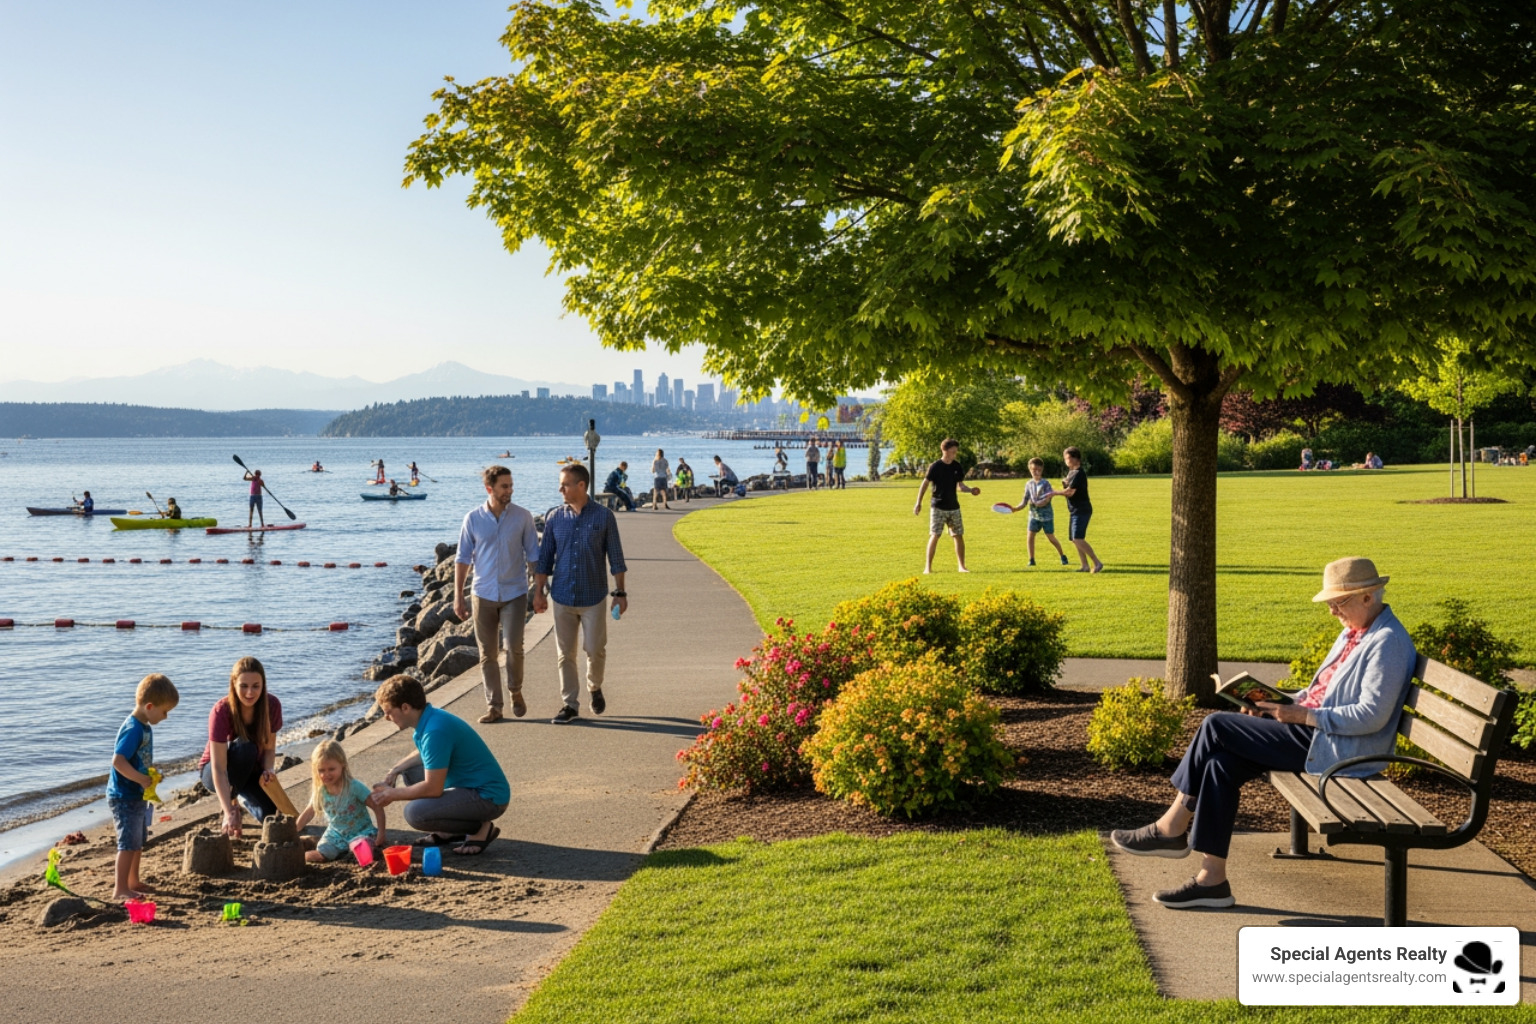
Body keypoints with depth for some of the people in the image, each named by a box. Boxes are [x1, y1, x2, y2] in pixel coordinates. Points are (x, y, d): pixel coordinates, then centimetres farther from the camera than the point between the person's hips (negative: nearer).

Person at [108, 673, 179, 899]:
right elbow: (118, 761, -29)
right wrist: (141, 779, -27)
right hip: (124, 797, -10)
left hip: (137, 796, 10)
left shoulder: (144, 727, 9)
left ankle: (133, 882, 32)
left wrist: (151, 775, 8)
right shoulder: (133, 729, -22)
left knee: (138, 842, 20)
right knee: (129, 843, -6)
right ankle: (120, 890, -1)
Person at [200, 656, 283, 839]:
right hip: (214, 774, -4)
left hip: (251, 771, 4)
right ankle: (231, 800, -11)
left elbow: (269, 748, -4)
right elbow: (219, 768, -35)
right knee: (245, 747, -35)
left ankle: (243, 797, 13)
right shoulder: (221, 711, -30)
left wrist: (267, 770, -28)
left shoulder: (272, 705, -18)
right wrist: (229, 813, -44)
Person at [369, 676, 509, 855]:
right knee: (408, 771, 17)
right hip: (469, 784, 10)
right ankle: (450, 831, 15)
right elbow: (424, 754, 27)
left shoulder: (435, 731, -26)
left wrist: (393, 794, -10)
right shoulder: (428, 718, 4)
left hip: (489, 796, -10)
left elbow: (433, 788, -25)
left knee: (415, 813, -25)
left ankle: (480, 829, -5)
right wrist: (395, 770, 10)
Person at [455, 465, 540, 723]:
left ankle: (516, 691, 16)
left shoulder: (523, 517, -2)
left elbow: (533, 556, 3)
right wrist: (458, 596, 0)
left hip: (514, 593, -1)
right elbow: (463, 558, 3)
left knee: (513, 646, -10)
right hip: (484, 594, 1)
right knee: (487, 653, 4)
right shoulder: (473, 519, -1)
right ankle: (493, 706, 13)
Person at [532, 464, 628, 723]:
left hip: (594, 597, -2)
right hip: (562, 597, 2)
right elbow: (544, 558, 7)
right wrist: (538, 591, 3)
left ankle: (594, 688, 30)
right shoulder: (554, 518, 2)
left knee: (595, 649, 1)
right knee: (565, 653, 5)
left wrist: (620, 592, -2)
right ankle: (569, 704, 14)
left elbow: (616, 558, 0)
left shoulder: (603, 517, -4)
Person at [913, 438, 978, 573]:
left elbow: (960, 486, 11)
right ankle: (928, 567, -4)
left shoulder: (958, 467, 4)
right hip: (938, 507, -4)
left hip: (954, 507, 4)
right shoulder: (935, 467, -8)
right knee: (935, 535, -9)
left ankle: (962, 566, 15)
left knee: (959, 536, 4)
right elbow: (925, 484, -3)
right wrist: (918, 503, -5)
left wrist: (970, 490, -9)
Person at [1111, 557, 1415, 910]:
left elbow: (1372, 716, -22)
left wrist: (1303, 715, -19)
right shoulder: (1354, 633, 18)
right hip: (1312, 732, 10)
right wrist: (1282, 703, 7)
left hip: (1336, 750, -10)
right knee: (1221, 763, -9)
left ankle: (1170, 829, -4)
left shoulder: (1387, 642, -14)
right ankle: (1212, 880, -6)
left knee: (1216, 727, -15)